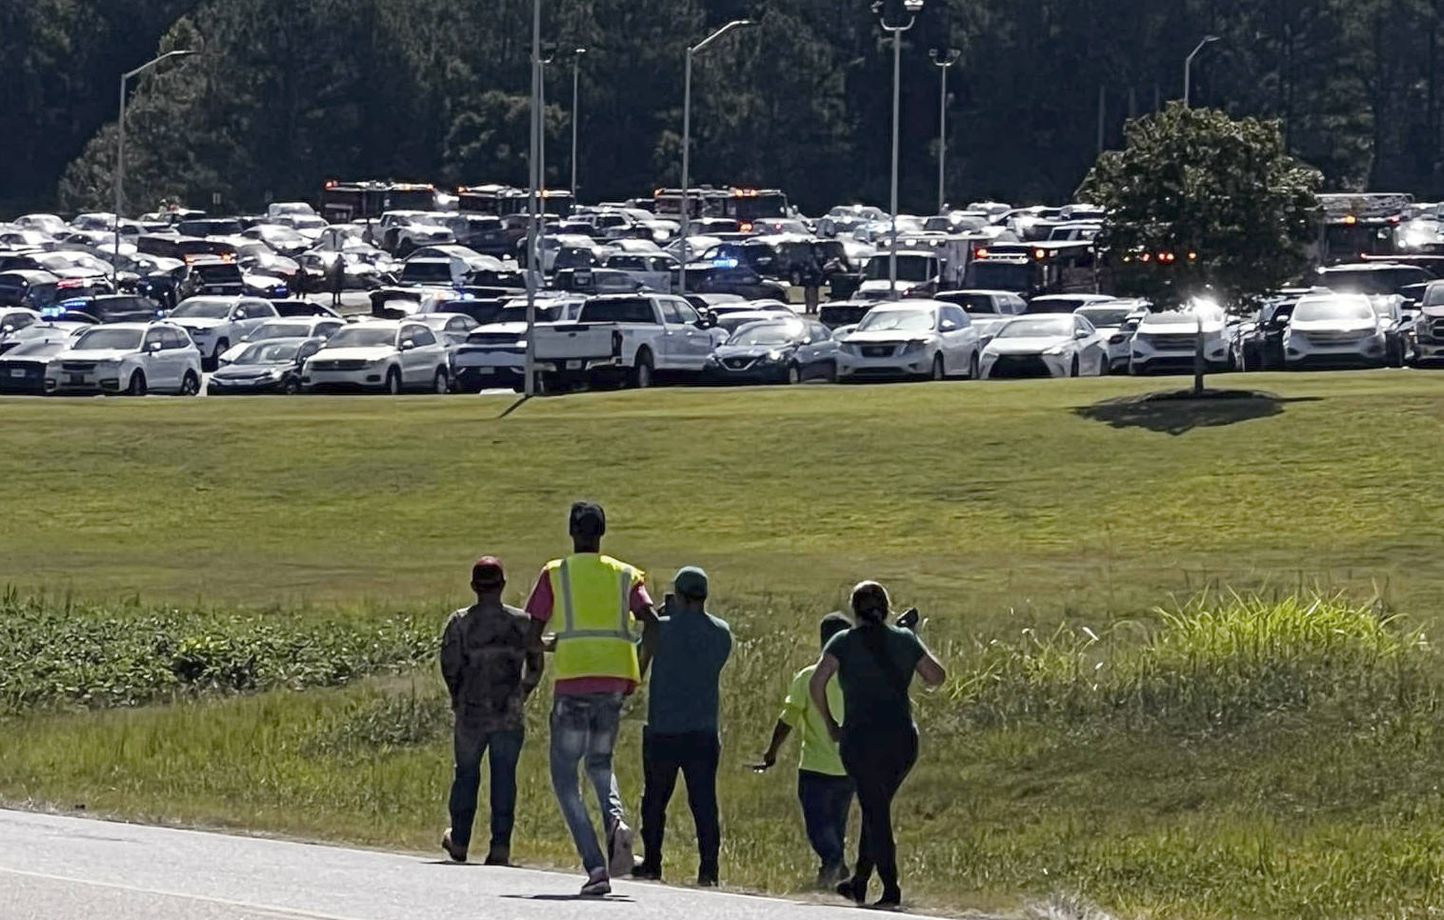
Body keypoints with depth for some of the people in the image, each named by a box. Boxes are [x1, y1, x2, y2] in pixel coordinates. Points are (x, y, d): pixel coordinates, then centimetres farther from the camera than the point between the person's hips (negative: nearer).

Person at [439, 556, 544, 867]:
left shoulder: (460, 622, -5)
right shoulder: (522, 622, 0)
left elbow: (449, 666, -8)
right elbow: (536, 666, 6)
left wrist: (458, 697, 9)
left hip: (471, 713, 0)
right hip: (510, 715, 0)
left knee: (466, 774, 14)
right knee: (504, 777, 3)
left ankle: (459, 841, 24)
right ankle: (500, 846, -3)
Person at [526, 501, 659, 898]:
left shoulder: (555, 574, 6)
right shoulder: (626, 575, 12)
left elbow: (534, 631, 0)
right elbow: (651, 622, -1)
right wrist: (640, 673, 7)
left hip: (573, 678, -3)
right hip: (617, 678, 3)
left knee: (564, 775, 5)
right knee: (599, 762, 25)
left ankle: (595, 866, -10)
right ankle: (615, 818, -9)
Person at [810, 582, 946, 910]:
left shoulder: (845, 642, -2)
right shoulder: (905, 640, 5)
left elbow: (817, 682, -13)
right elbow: (936, 677, 13)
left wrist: (829, 723, -1)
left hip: (861, 739, -4)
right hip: (904, 740, 4)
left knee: (876, 813, -1)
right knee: (876, 809, 19)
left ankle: (891, 891, -8)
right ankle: (859, 883, 27)